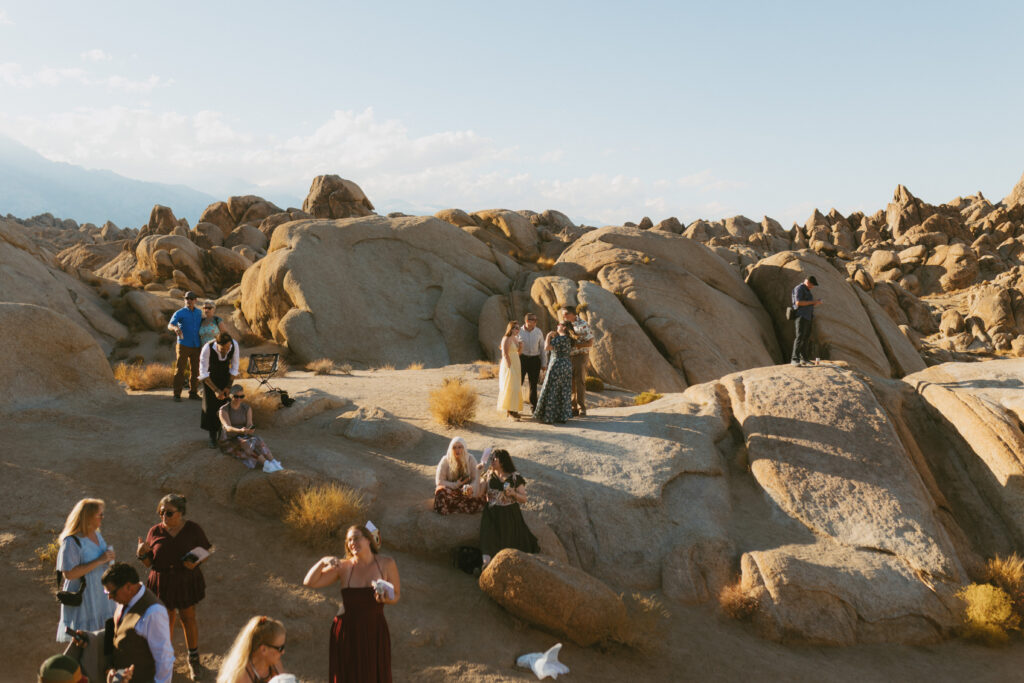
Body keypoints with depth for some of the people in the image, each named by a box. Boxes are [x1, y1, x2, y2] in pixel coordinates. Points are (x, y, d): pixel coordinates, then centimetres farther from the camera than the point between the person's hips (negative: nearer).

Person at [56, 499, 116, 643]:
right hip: (82, 597, -7)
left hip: (99, 593, 8)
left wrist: (109, 558, 5)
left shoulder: (97, 535, 7)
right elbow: (68, 573, -25)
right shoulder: (72, 541, -19)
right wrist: (99, 561, -24)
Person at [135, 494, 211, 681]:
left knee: (188, 618, 14)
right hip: (162, 583, 1)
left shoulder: (193, 529, -11)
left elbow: (205, 551, 0)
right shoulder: (155, 531, -9)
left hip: (186, 582, 0)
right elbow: (149, 563, -1)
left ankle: (193, 658, 34)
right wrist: (142, 554, -23)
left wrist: (196, 562, -20)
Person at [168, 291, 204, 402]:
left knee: (195, 370, 5)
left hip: (196, 347, 4)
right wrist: (175, 328, -43)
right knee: (180, 370, -4)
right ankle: (177, 394, -1)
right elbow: (170, 325, -21)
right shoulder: (179, 313, -6)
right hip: (183, 346, -4)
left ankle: (193, 393, 15)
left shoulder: (199, 313, 10)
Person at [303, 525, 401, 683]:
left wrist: (385, 598, -14)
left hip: (375, 631, 0)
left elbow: (396, 595, 7)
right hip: (347, 632, 0)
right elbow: (309, 582, -5)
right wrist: (323, 562, -19)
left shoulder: (387, 564, -2)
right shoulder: (343, 567, -3)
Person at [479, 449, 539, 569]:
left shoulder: (516, 477, -1)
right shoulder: (489, 475, 11)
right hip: (492, 514, 1)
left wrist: (514, 493, -19)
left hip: (510, 515, -1)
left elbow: (524, 499, -1)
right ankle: (486, 562, -31)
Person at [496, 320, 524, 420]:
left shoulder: (516, 338, 13)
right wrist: (510, 366, -18)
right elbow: (505, 354, -17)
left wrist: (520, 347, 0)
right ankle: (509, 411, -9)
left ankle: (512, 410, 15)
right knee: (510, 388, -11)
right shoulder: (506, 339, -13)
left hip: (516, 365, 9)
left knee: (516, 388, 9)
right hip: (509, 365, -9)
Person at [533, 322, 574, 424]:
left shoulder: (559, 338, -17)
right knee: (564, 392, 10)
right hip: (567, 366, 8)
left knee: (551, 391, 0)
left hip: (557, 365, -8)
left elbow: (547, 347, -22)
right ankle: (562, 417, 13)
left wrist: (548, 336, -5)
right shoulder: (569, 339, 10)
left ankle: (548, 416, 4)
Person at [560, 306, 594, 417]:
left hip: (580, 356, -6)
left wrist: (575, 344, -20)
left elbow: (590, 342, -12)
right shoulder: (565, 324, 8)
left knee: (580, 382, -7)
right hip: (568, 357, 6)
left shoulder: (582, 325, -12)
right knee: (571, 383, 7)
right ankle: (574, 407, 13)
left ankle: (582, 407, -3)